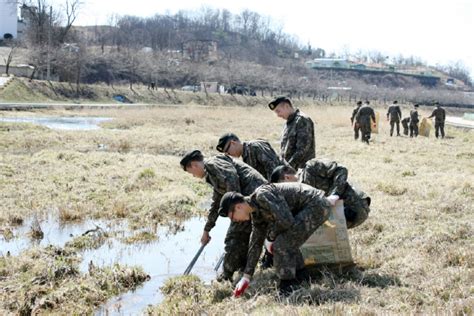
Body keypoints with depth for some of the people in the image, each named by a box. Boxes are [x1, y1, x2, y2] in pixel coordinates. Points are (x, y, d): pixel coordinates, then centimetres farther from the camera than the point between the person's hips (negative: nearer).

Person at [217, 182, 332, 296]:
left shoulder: (262, 196, -19)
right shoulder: (256, 213, 12)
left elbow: (286, 221, -25)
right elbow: (256, 243, 19)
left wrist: (270, 237, -5)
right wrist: (246, 277, 22)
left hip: (317, 206, -10)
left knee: (281, 245, -10)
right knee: (287, 242, 21)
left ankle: (287, 290, -1)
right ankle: (301, 280, 32)